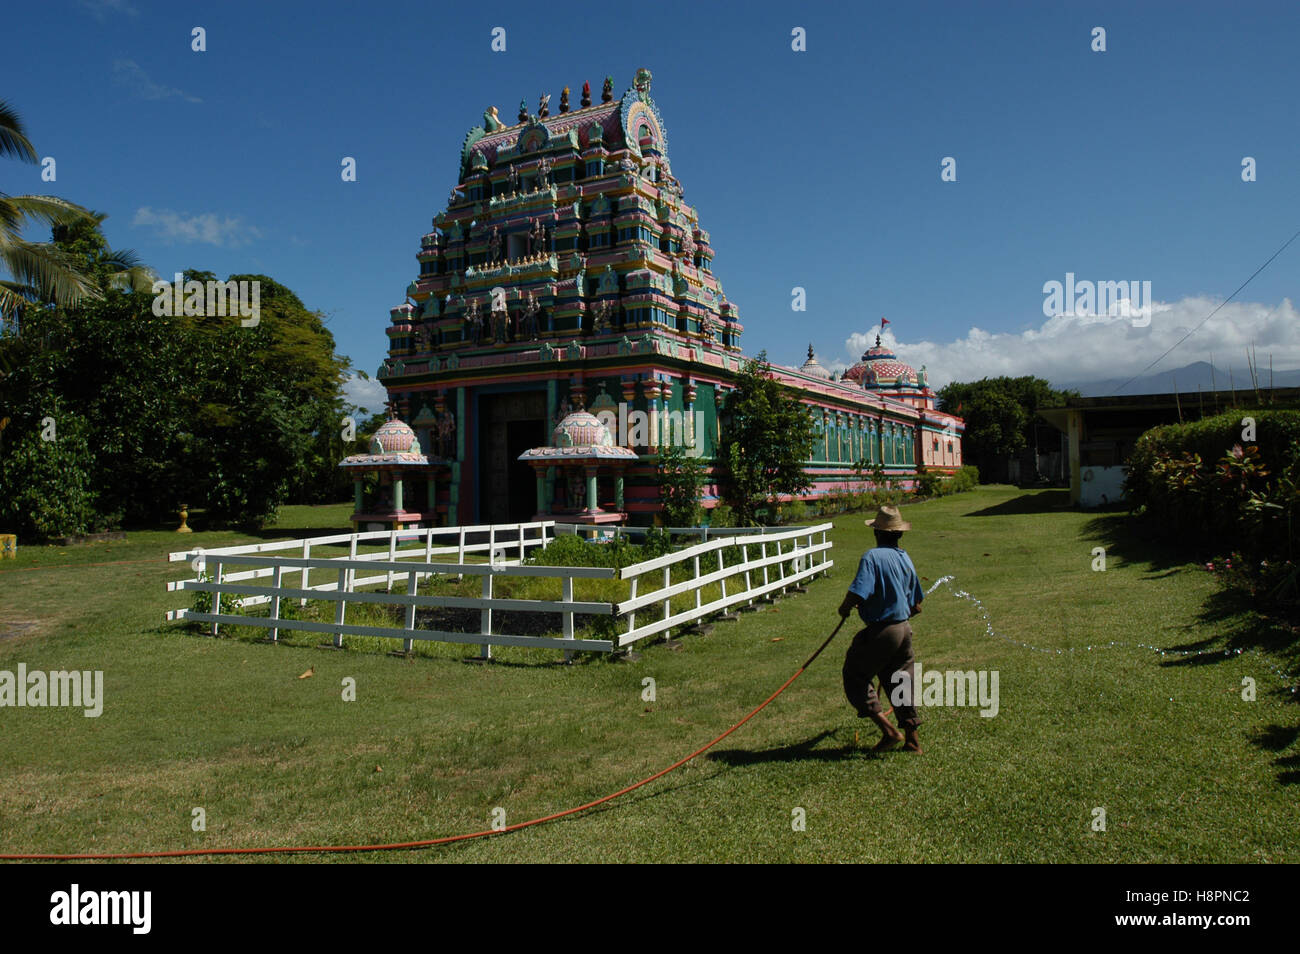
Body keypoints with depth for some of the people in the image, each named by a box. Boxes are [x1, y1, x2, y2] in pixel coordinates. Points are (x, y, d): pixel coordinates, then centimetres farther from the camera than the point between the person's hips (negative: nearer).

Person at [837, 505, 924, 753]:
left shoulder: (872, 557, -15)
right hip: (904, 628, 7)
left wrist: (845, 608, -5)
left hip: (881, 631, -7)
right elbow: (916, 607, 13)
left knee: (855, 675, 8)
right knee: (899, 681, 18)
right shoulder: (906, 558, 8)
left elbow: (857, 594, -26)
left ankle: (888, 730, 0)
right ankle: (912, 739, 22)